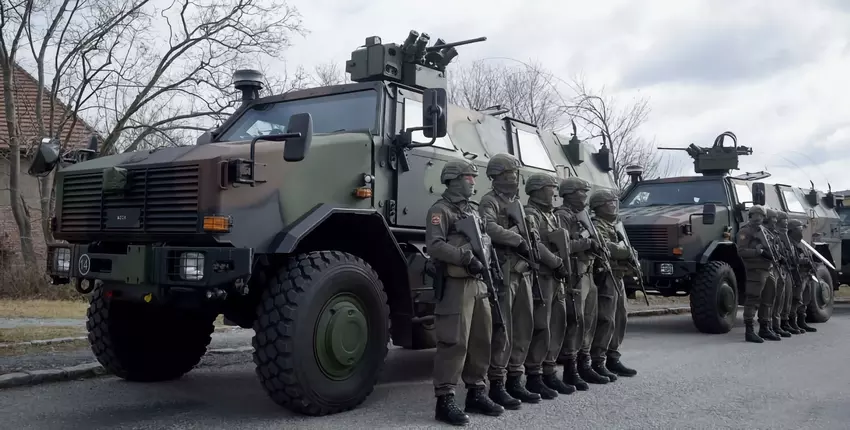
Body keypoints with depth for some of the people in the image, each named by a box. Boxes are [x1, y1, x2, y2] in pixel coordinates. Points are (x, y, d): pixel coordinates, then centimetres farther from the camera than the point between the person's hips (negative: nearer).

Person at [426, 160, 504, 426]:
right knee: (454, 343, -9)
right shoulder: (440, 210, -5)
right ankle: (445, 401, -3)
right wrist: (466, 258, -23)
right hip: (455, 285, -9)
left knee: (481, 341, 12)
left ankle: (476, 393, 23)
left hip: (478, 284, 9)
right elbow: (435, 246, -18)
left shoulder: (472, 212, 22)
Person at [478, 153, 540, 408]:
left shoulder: (517, 202, 22)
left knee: (524, 328, 11)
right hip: (503, 272, -8)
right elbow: (490, 228, -25)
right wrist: (518, 239, -25)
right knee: (502, 330, -6)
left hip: (522, 272, 8)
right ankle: (496, 384, 2)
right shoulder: (489, 201, -5)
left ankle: (514, 380, 22)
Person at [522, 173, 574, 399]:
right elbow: (535, 245, -20)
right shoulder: (530, 214, -8)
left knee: (558, 326, 11)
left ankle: (549, 373, 20)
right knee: (541, 328, -8)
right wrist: (558, 263, -17)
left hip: (556, 279, 10)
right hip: (541, 278, -9)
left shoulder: (551, 215, 23)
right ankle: (533, 376, -1)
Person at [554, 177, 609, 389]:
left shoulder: (582, 216, 21)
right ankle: (570, 369, -2)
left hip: (587, 274, 10)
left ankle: (584, 365, 24)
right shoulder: (562, 216, -10)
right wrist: (587, 243, -18)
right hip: (574, 276, -10)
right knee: (575, 322, -8)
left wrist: (596, 245, 13)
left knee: (588, 322, 13)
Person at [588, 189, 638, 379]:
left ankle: (612, 359, 24)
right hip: (606, 278, -10)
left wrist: (631, 263, 2)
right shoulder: (597, 226, -11)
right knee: (606, 321, -11)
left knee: (620, 318, 14)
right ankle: (597, 363, -7)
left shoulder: (613, 225, 21)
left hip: (617, 278, 10)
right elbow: (606, 247, -27)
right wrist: (628, 251, -12)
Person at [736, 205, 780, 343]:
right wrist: (759, 251, -23)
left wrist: (772, 255, 12)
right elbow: (741, 251, -16)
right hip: (756, 270, -9)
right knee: (752, 300, -9)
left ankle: (764, 329, 25)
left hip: (767, 270, 9)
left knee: (767, 300, 15)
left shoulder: (763, 230, 21)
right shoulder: (745, 231, -6)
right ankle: (749, 331, -8)